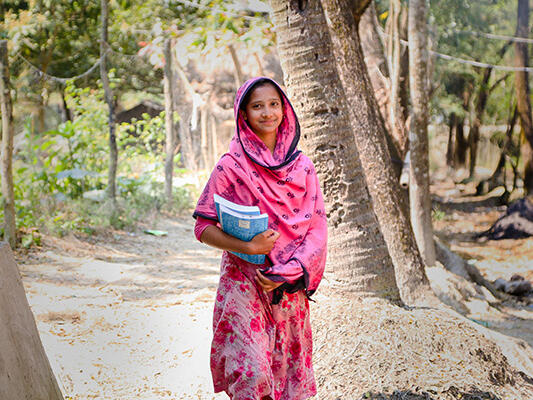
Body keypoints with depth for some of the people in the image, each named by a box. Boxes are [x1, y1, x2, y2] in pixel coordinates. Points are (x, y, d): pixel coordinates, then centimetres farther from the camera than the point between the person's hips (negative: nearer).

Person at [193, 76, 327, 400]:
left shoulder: (301, 166, 5)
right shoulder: (231, 167, -3)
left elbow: (317, 227, 3)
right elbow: (203, 228, -3)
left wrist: (287, 271, -11)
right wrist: (247, 246, -18)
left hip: (290, 287, 3)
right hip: (244, 283, -3)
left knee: (289, 368, 8)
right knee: (251, 373, -12)